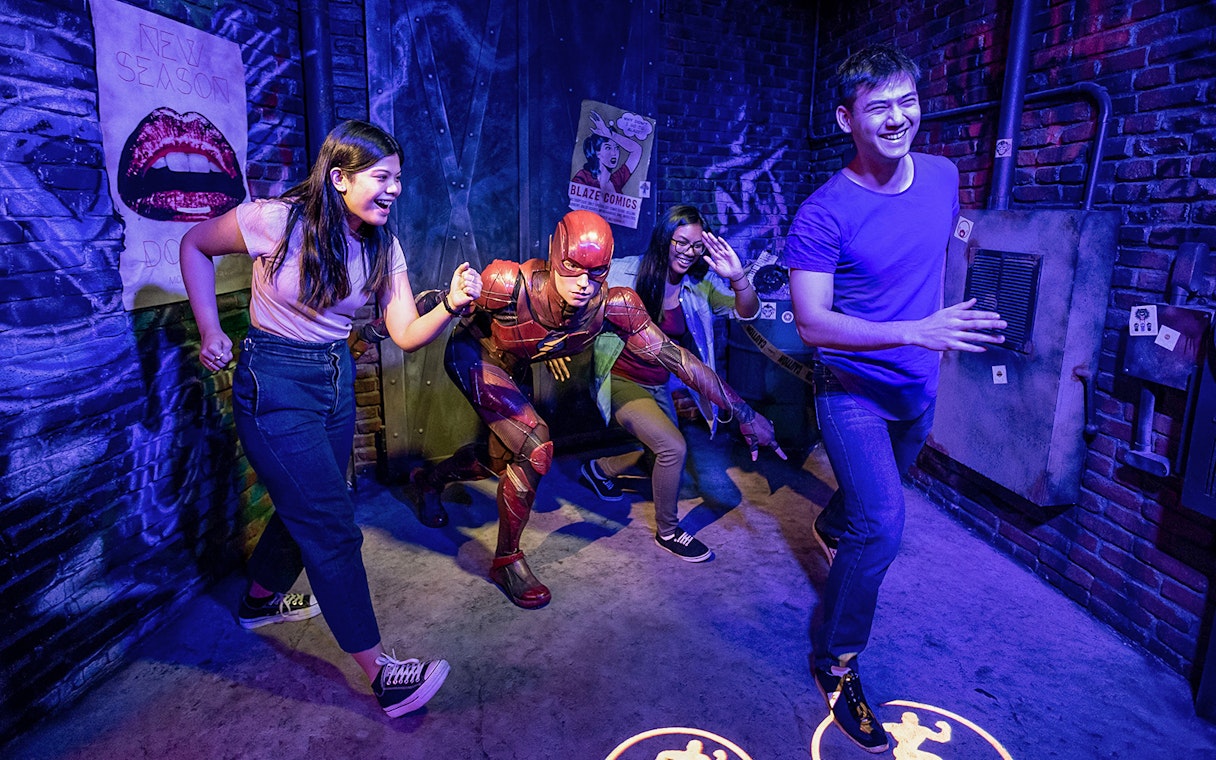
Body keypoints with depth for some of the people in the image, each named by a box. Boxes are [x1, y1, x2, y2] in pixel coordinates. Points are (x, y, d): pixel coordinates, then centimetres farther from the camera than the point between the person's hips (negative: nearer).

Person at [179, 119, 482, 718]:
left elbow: (406, 335, -8)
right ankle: (381, 674, 3)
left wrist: (451, 304, -27)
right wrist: (210, 332, -5)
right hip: (274, 386, -7)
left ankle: (260, 600, 51)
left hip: (336, 380, 7)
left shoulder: (382, 246, -2)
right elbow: (195, 245, -1)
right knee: (331, 525, -6)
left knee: (306, 508, 22)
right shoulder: (276, 220, -18)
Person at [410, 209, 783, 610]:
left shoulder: (613, 307, -30)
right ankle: (506, 561, 2)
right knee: (535, 448, -21)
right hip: (470, 355, -5)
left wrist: (743, 413, -26)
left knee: (502, 462, 19)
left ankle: (432, 477, 52)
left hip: (510, 368, 5)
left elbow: (674, 356, -28)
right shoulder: (509, 284, -39)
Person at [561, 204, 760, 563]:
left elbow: (747, 311, -15)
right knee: (673, 447, -21)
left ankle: (598, 470, 50)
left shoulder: (700, 285, -6)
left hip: (659, 386, 7)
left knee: (659, 449, 22)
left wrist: (738, 278, -35)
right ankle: (667, 532, 3)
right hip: (621, 380, -7)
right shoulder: (627, 272, -18)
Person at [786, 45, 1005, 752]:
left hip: (918, 386, 7)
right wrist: (916, 331, -36)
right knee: (882, 527, -16)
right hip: (854, 391, -6)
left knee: (884, 490, 28)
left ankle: (832, 527, 63)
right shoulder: (824, 214, -22)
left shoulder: (943, 176, -3)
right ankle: (838, 662, 5)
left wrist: (942, 332, 18)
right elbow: (812, 323, -27)